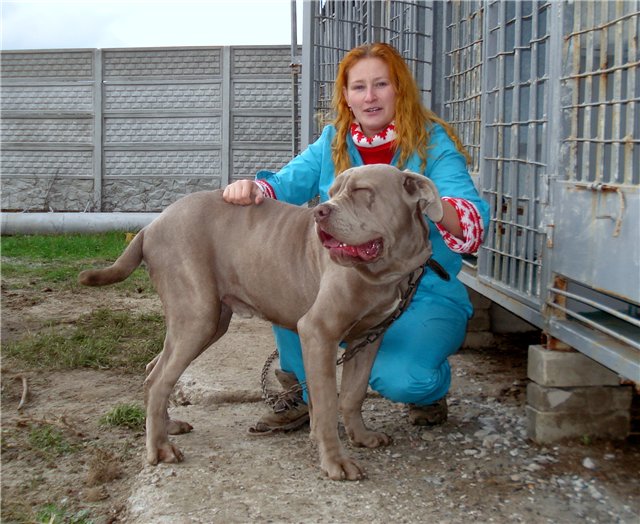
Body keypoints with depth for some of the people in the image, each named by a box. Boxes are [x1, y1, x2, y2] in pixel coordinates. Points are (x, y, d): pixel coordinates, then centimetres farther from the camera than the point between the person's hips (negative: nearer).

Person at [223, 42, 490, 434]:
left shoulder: (433, 143, -9)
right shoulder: (333, 142, 6)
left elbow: (474, 223, -23)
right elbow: (288, 183, -5)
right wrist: (252, 189, -29)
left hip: (426, 296, -4)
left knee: (398, 378, -31)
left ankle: (432, 387, 10)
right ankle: (307, 394, 0)